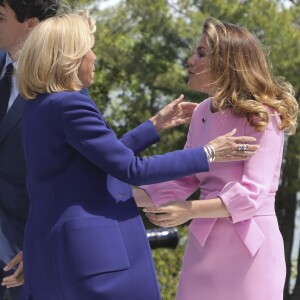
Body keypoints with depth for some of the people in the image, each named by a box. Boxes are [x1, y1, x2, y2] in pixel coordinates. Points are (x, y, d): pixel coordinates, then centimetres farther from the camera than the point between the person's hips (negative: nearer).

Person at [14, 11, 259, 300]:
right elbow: (133, 170, -16)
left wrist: (155, 125, 26)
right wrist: (208, 154, -9)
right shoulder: (71, 105, -16)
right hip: (99, 252, -9)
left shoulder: (38, 106, 12)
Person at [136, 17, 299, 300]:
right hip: (204, 243, 6)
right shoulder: (202, 113, 8)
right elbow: (183, 180, 10)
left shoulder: (261, 115, -13)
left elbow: (253, 193, -20)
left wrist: (190, 210, -28)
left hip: (248, 245, -6)